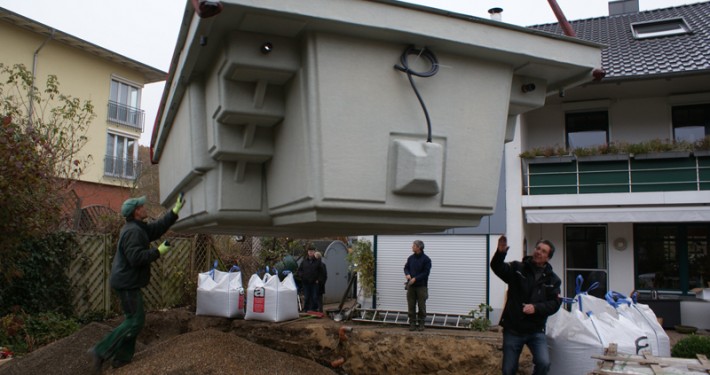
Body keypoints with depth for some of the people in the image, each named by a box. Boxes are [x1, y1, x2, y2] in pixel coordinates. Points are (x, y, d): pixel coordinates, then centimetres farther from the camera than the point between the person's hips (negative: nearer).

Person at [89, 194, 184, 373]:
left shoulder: (139, 228, 13)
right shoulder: (133, 231, -20)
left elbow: (158, 227, 16)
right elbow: (136, 258, -28)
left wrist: (176, 210, 14)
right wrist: (158, 252, -19)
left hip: (127, 281, 11)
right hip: (127, 283, -11)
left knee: (134, 319, 15)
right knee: (135, 321, -7)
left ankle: (122, 357, 20)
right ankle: (101, 351, -4)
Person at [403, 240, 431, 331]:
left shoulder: (426, 259, -7)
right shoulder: (411, 258, 9)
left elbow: (426, 272, -12)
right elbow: (406, 267, 16)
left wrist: (415, 279, -19)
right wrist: (407, 274, -7)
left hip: (421, 286, -4)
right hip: (411, 286, 4)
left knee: (421, 306, 2)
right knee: (411, 305, 5)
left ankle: (421, 323, 13)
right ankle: (412, 323, 12)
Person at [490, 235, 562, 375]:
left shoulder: (552, 279, 3)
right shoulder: (516, 268, -1)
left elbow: (555, 303, -3)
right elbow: (497, 268, -18)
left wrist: (535, 307, -20)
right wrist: (500, 252, -39)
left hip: (536, 331, 1)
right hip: (512, 330, 0)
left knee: (544, 363, -20)